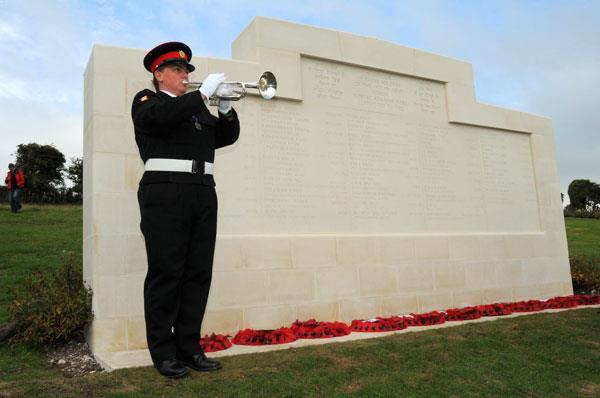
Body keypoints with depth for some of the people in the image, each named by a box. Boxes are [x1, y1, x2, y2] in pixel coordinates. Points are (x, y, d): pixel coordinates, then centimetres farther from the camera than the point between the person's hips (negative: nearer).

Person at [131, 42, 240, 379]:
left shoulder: (198, 108, 24)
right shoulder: (147, 100, 7)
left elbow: (227, 137, 19)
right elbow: (160, 116, -16)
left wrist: (226, 108, 2)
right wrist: (204, 93, -13)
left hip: (204, 194, 6)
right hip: (166, 193, -6)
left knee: (199, 274, 3)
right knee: (166, 274, -3)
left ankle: (189, 347, 12)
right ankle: (163, 353, 7)